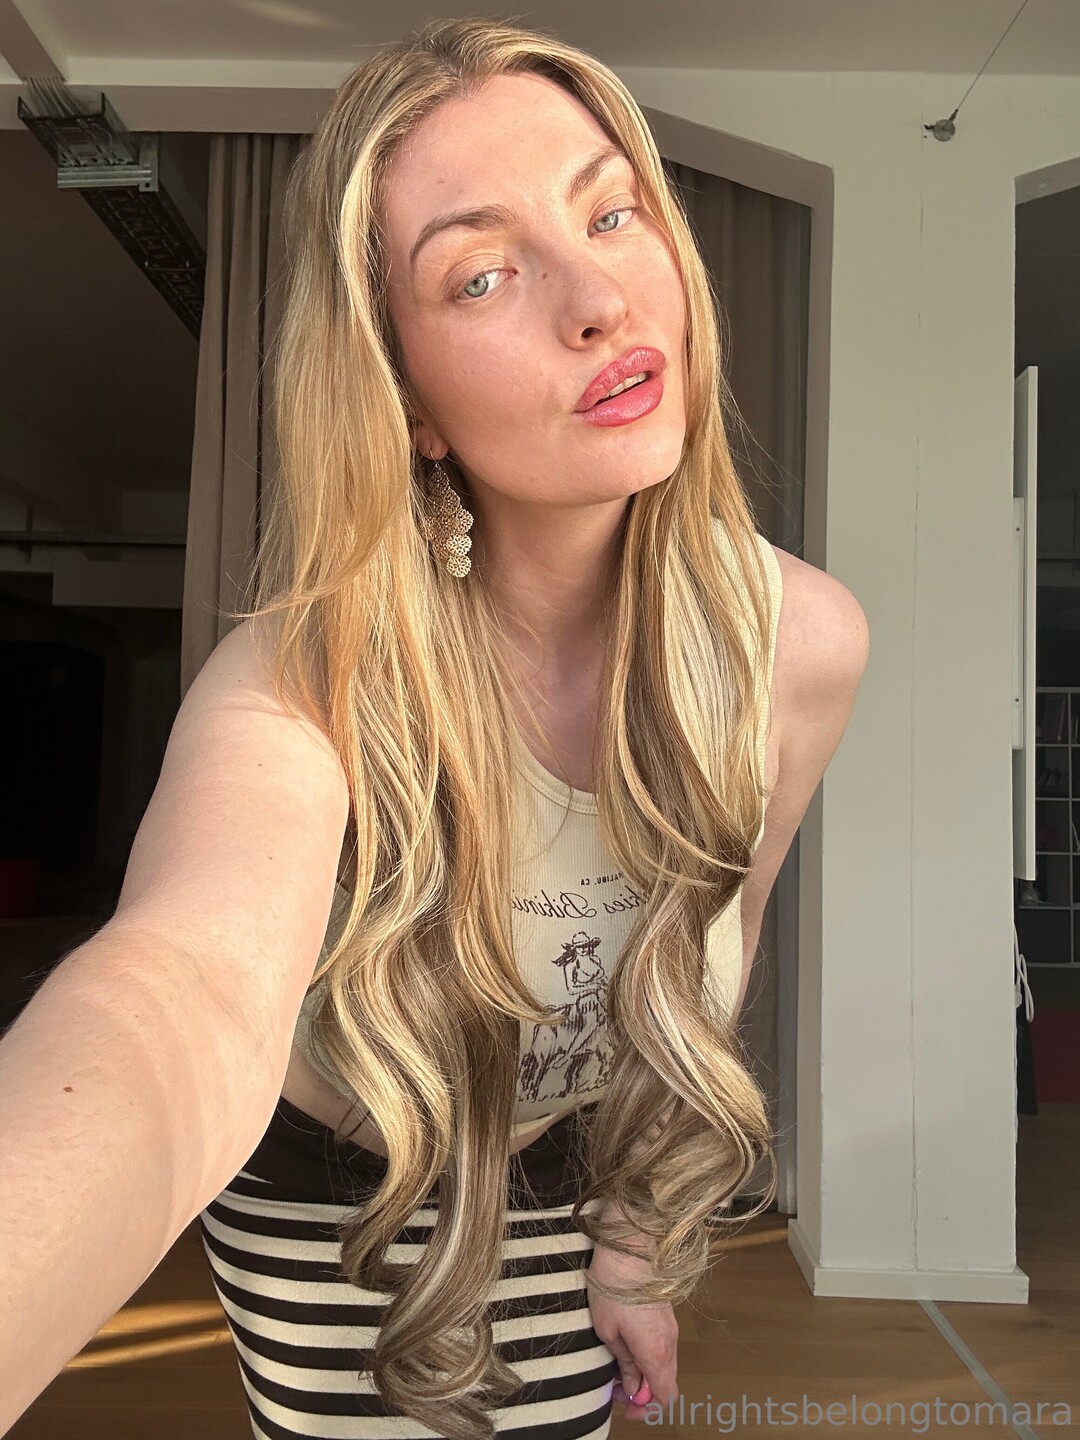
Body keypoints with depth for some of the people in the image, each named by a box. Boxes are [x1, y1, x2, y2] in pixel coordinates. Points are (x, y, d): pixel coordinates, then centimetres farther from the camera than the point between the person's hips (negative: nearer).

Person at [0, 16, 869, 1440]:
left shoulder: (801, 641, -22)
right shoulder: (310, 680, -34)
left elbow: (699, 960, -7)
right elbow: (183, 995, -55)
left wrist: (633, 1234, 6)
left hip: (556, 1192, 4)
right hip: (322, 1207, -3)